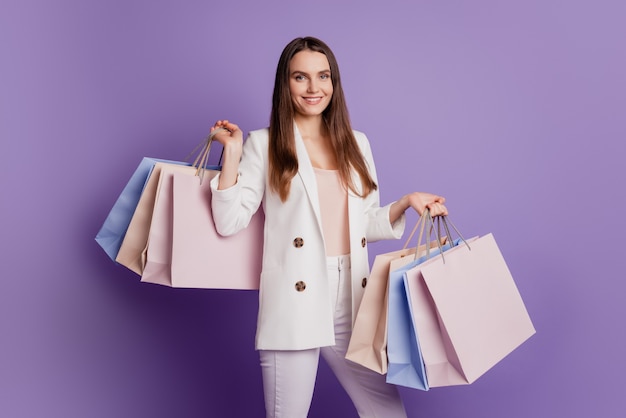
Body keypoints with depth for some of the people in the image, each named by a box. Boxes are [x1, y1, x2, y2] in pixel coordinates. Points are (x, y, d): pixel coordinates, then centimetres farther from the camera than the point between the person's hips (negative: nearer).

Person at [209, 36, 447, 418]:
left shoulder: (356, 143, 14)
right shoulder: (264, 144, 3)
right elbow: (230, 222, -4)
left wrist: (407, 202, 3)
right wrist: (233, 152, -7)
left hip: (353, 301, 4)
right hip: (295, 304, -3)